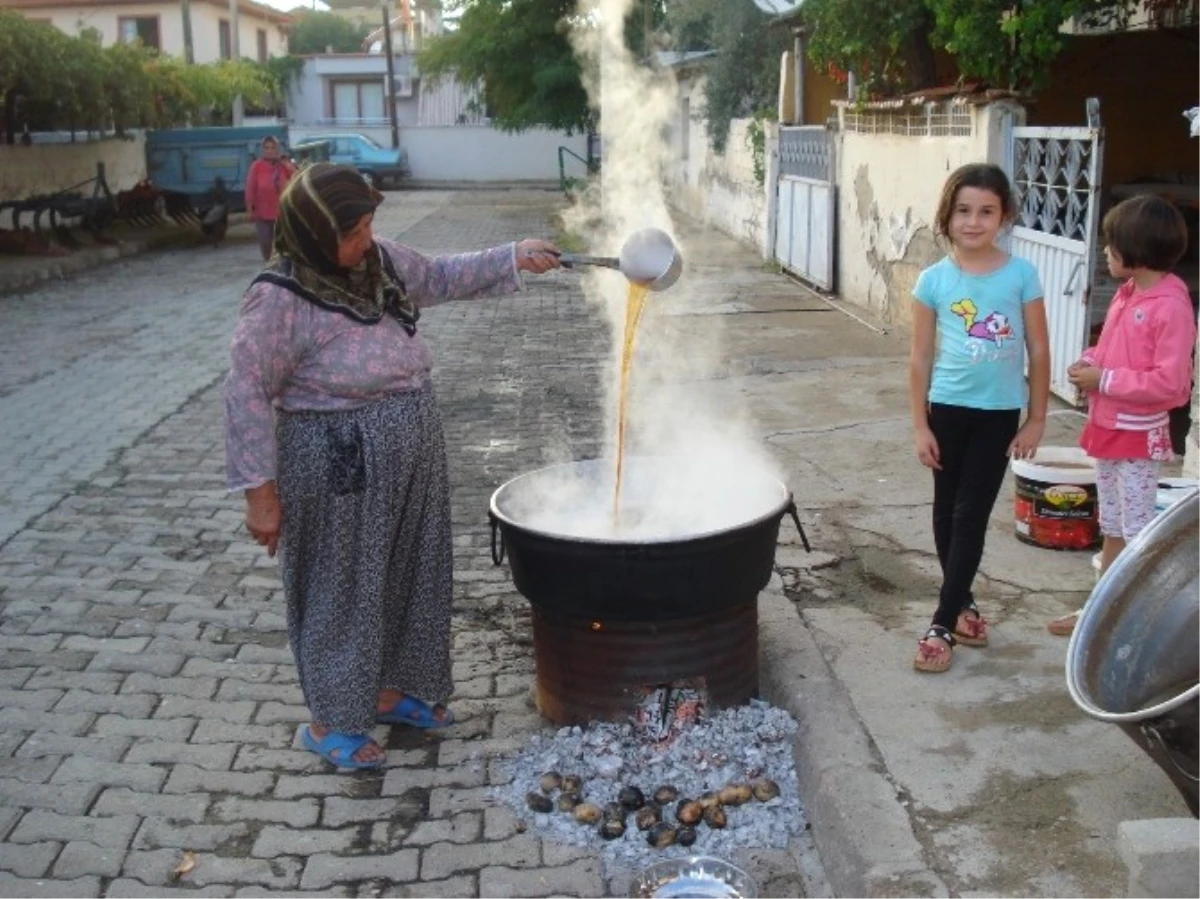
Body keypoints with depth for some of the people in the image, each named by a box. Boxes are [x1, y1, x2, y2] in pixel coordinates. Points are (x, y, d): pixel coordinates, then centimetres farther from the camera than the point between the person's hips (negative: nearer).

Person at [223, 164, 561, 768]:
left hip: (410, 464, 8)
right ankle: (330, 721, 25)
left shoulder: (379, 261, 1)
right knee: (342, 588, 7)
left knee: (408, 576, 19)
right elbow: (247, 394, -18)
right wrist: (259, 490, -18)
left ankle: (388, 691, 39)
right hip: (340, 471, -8)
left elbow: (442, 277, 19)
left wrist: (514, 258, 12)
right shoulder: (281, 299, -21)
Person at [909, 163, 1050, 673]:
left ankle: (943, 624, 6)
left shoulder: (1021, 275, -6)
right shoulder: (934, 280, -5)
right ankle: (962, 603, 31)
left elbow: (1038, 351, -1)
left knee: (971, 516, 0)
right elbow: (921, 357, -1)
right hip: (948, 409, 1)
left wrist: (1036, 419, -1)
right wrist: (920, 425, -2)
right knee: (947, 512, 12)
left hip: (1000, 412, -1)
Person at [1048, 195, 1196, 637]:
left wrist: (1104, 380, -21)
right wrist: (1090, 361, -2)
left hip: (1139, 436, -9)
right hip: (1107, 427, 9)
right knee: (1112, 527, 18)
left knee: (1139, 532, 1)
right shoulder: (1126, 293, 6)